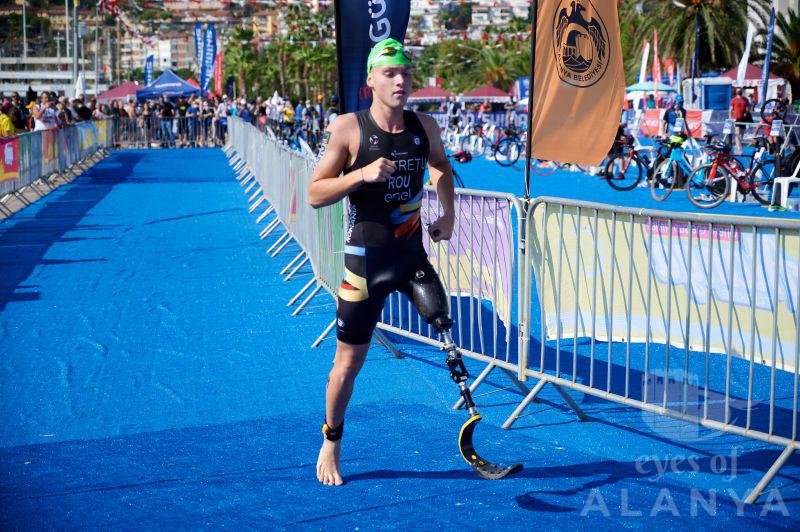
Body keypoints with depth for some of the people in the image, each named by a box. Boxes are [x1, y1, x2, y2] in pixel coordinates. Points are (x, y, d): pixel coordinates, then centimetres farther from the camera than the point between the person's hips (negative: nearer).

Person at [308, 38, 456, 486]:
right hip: (367, 258, -3)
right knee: (349, 362, 4)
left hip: (414, 253, 4)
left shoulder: (426, 127, 0)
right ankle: (331, 446, 25)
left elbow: (441, 165, 23)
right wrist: (362, 174, -24)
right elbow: (315, 195, -11)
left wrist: (448, 213, 12)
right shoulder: (348, 129, -12)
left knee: (445, 327, -6)